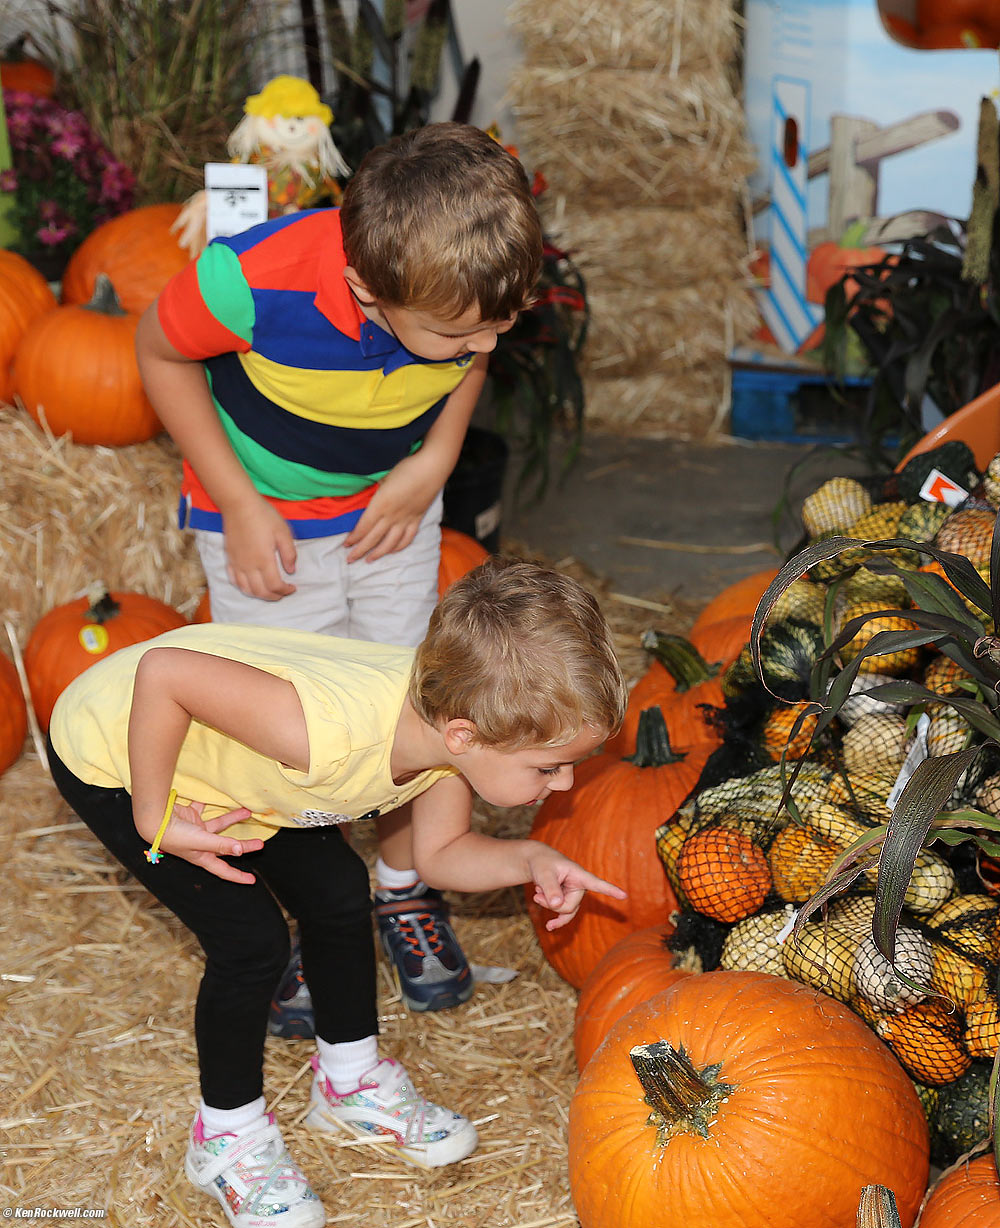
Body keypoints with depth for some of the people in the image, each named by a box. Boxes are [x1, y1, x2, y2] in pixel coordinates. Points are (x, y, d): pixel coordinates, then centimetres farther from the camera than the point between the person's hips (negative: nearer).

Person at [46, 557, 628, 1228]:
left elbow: (442, 852, -3)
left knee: (338, 895, 8)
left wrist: (529, 860, -22)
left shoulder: (452, 710, -19)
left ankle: (351, 1078, 32)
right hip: (113, 749, -7)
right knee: (252, 941, -10)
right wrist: (156, 818, -27)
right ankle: (227, 1135, 14)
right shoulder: (336, 731, -44)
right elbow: (162, 671, -39)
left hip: (220, 747, 7)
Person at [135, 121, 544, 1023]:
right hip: (266, 521, -3)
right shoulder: (256, 281, -38)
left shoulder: (470, 282, -26)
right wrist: (239, 505, -17)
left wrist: (435, 463, -11)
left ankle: (405, 887, 32)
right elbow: (161, 351, -16)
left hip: (392, 508, 3)